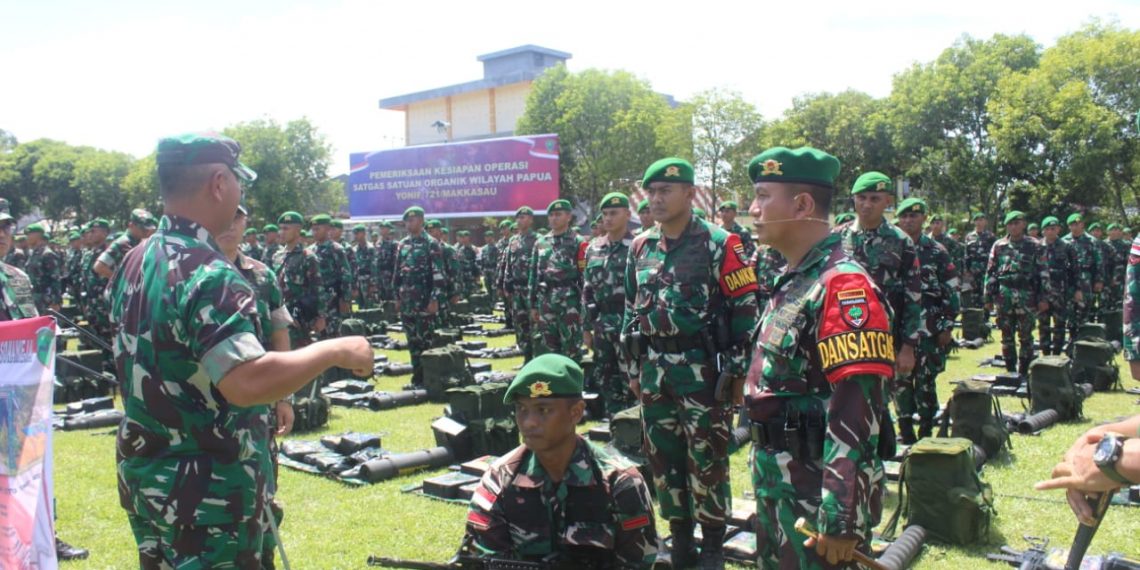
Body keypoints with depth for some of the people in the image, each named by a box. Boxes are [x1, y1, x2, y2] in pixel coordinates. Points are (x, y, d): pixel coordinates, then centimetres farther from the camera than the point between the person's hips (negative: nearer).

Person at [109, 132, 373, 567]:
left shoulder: (135, 262, 5)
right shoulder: (209, 275, -24)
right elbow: (248, 382, -36)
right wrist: (335, 351, -25)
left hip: (144, 474, 9)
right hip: (205, 492, -9)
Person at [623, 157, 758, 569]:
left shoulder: (719, 244, -9)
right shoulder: (640, 247, 8)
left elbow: (745, 310, -8)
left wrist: (738, 370, -10)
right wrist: (633, 367, 14)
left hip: (702, 368, -5)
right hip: (654, 368, 6)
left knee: (706, 458, 3)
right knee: (663, 456, 12)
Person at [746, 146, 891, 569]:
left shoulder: (842, 285, -21)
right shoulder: (791, 283, 9)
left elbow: (857, 414, -26)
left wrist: (842, 521, -26)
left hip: (818, 500, -9)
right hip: (778, 489, 9)